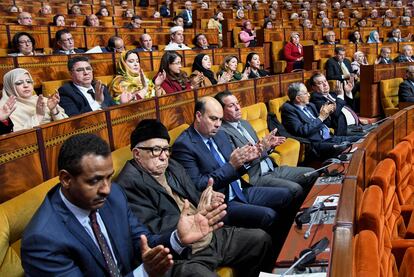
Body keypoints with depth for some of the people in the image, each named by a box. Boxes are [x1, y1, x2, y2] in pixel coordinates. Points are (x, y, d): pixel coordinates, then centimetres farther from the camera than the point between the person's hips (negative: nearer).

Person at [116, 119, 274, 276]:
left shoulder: (172, 167, 12)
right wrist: (197, 215, -20)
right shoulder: (129, 184, -15)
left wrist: (207, 201, -6)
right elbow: (153, 231, -22)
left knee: (261, 239, 12)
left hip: (210, 236, 9)